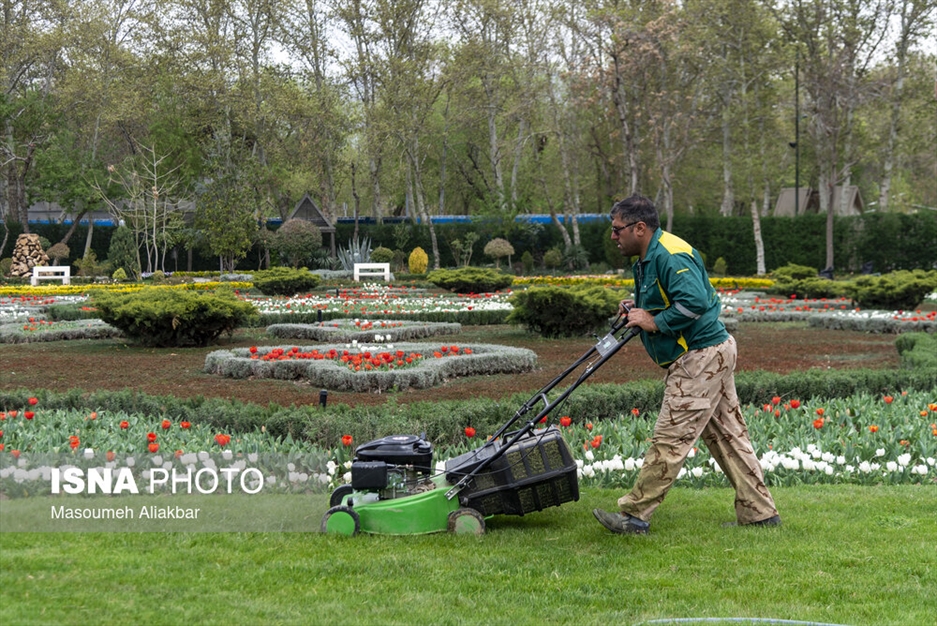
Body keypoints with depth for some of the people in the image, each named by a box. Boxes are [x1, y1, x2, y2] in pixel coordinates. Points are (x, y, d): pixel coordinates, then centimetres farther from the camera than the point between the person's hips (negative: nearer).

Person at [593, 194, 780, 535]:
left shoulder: (669, 256, -18)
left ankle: (635, 514, -2)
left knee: (670, 438, -6)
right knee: (728, 436, 12)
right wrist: (637, 308, 9)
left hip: (700, 357, -11)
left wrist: (654, 322, -19)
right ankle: (759, 513, 15)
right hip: (712, 354, 11)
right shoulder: (648, 257, 16)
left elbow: (694, 301, -29)